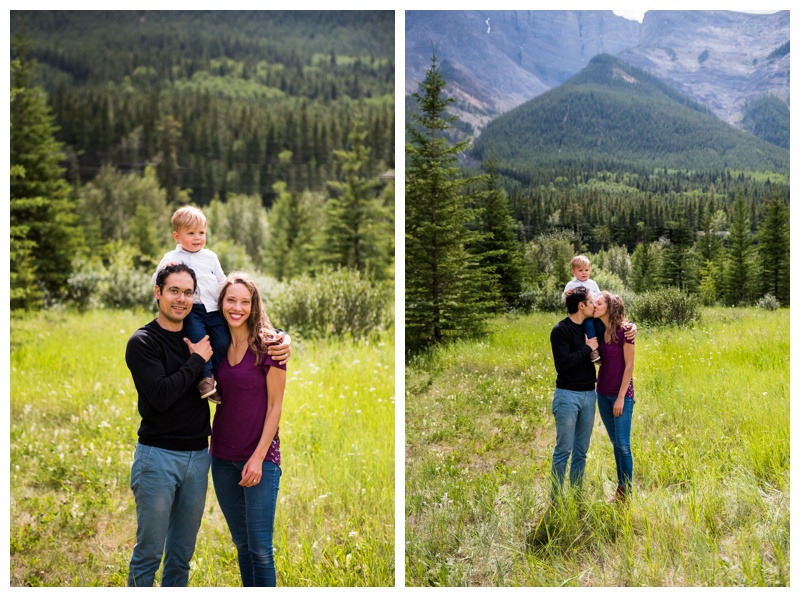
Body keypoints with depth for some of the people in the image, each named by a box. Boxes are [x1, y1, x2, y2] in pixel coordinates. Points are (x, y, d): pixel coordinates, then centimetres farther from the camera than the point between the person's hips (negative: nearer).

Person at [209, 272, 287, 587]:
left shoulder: (268, 344, -9)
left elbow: (275, 405, -9)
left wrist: (258, 457, -13)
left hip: (259, 458, -5)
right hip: (223, 457, 5)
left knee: (259, 548, -1)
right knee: (241, 542, 14)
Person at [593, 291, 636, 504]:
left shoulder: (624, 331, -14)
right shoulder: (598, 331, 4)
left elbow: (629, 365, -13)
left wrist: (621, 397, -14)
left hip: (621, 394, -6)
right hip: (603, 393, 6)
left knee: (623, 444, -2)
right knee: (615, 443, 13)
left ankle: (626, 494, 9)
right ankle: (620, 489, 22)